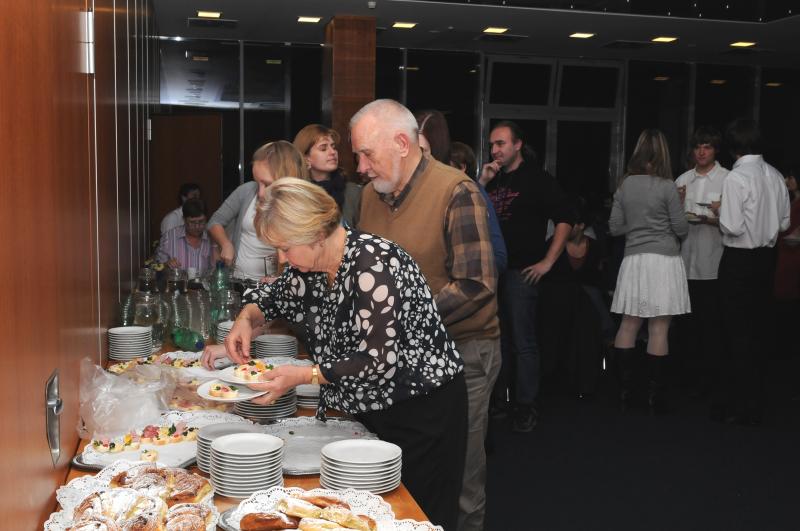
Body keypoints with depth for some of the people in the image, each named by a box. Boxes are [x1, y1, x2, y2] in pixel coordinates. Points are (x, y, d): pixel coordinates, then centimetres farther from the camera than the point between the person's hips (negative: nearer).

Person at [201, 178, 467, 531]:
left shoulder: (374, 266, -26)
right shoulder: (312, 264, 0)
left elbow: (380, 362, -28)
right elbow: (274, 295, 21)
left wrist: (303, 376, -24)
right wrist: (246, 318, 1)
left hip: (423, 410, -8)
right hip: (371, 409, 8)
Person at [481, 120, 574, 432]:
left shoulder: (537, 179, -3)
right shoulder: (493, 179, 14)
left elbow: (565, 220, -7)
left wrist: (547, 262, -11)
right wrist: (482, 184, -2)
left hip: (521, 271, -6)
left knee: (523, 342, -3)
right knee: (496, 338, 14)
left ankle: (526, 407, 7)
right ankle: (496, 398, 25)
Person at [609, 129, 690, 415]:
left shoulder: (624, 185, 4)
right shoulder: (667, 187, -8)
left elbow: (615, 227, 7)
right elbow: (682, 229, -4)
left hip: (634, 260, 4)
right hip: (664, 260, -4)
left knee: (628, 325, 10)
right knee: (658, 330, 0)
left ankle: (624, 390, 13)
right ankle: (654, 396, 5)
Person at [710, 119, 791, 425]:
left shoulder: (736, 178, -16)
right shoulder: (775, 176, 5)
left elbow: (732, 227, -20)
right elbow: (784, 222, 12)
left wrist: (719, 213, -2)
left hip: (740, 259, -6)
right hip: (767, 257, 6)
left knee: (737, 332, 2)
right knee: (758, 329, 14)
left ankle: (740, 407, 9)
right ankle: (754, 398, 23)